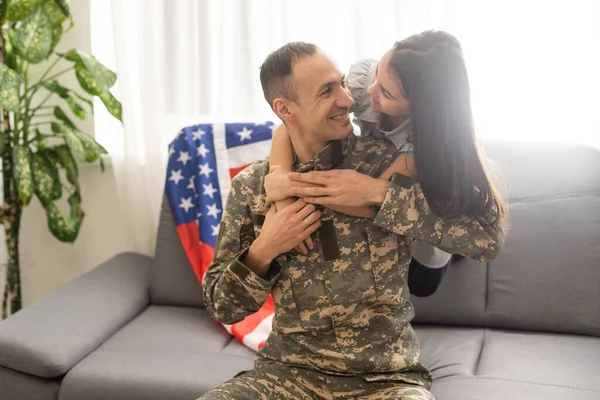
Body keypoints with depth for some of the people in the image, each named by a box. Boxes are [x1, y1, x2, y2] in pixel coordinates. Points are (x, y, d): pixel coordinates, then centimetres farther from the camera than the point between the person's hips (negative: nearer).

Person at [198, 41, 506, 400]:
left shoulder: (386, 159, -6)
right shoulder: (251, 186, 1)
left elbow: (488, 237, -14)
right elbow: (223, 308, 5)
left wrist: (379, 192, -18)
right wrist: (262, 252, -13)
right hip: (290, 371, 2)